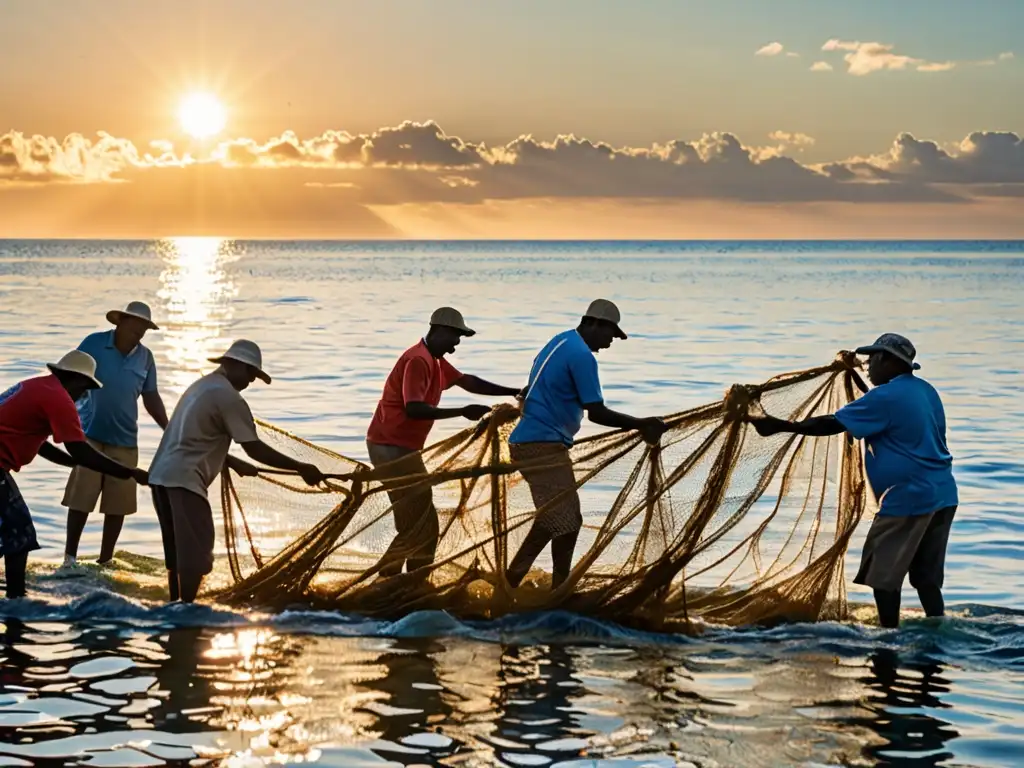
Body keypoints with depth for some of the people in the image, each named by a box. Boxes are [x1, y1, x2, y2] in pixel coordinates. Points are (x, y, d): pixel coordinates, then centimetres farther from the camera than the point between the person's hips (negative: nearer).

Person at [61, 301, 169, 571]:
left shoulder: (145, 357, 5)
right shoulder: (94, 344, -5)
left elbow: (151, 398, 13)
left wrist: (169, 430, 6)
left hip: (125, 440, 3)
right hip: (90, 434, -3)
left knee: (118, 503, 4)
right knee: (81, 499, -2)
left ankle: (105, 560, 17)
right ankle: (70, 558, 9)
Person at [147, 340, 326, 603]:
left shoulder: (203, 386, 20)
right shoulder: (228, 396, -10)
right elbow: (255, 448, -11)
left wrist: (234, 463, 38)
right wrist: (301, 468, -7)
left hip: (162, 476, 10)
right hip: (184, 480, -10)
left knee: (178, 552, 15)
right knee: (195, 555, -6)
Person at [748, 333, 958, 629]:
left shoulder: (886, 397, -13)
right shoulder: (926, 391, 13)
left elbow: (831, 424, -13)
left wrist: (780, 426, -8)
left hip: (908, 499, -8)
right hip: (941, 496, 8)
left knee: (883, 575, 1)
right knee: (926, 578, 11)